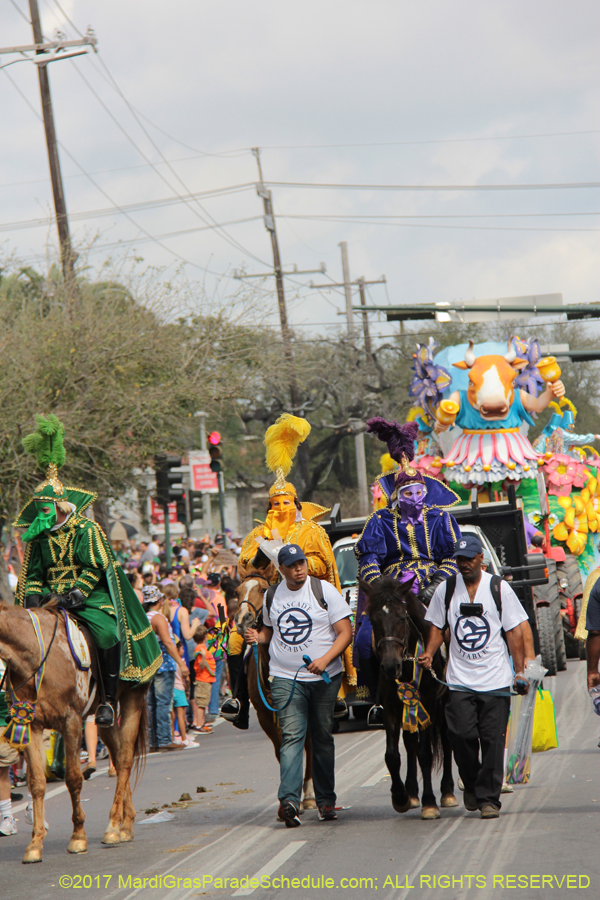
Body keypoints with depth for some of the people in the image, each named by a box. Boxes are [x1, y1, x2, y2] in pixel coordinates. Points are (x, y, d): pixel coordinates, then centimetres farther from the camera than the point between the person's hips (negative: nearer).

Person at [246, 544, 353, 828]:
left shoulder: (325, 591, -3)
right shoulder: (272, 595, 8)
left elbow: (345, 632, -7)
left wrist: (325, 659, -21)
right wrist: (258, 637, 0)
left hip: (324, 677, -1)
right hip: (285, 678, 1)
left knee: (323, 737, 8)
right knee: (291, 736, -12)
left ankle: (326, 800, 19)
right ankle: (289, 800, -24)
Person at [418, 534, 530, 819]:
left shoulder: (499, 589, 3)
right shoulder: (445, 590, 7)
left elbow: (514, 631, 3)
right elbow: (437, 627, 14)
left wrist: (520, 672, -4)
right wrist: (429, 652, -6)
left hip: (495, 680, -1)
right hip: (459, 680, 1)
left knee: (492, 740, -3)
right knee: (461, 734, -10)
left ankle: (488, 798, 5)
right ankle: (471, 784, 15)